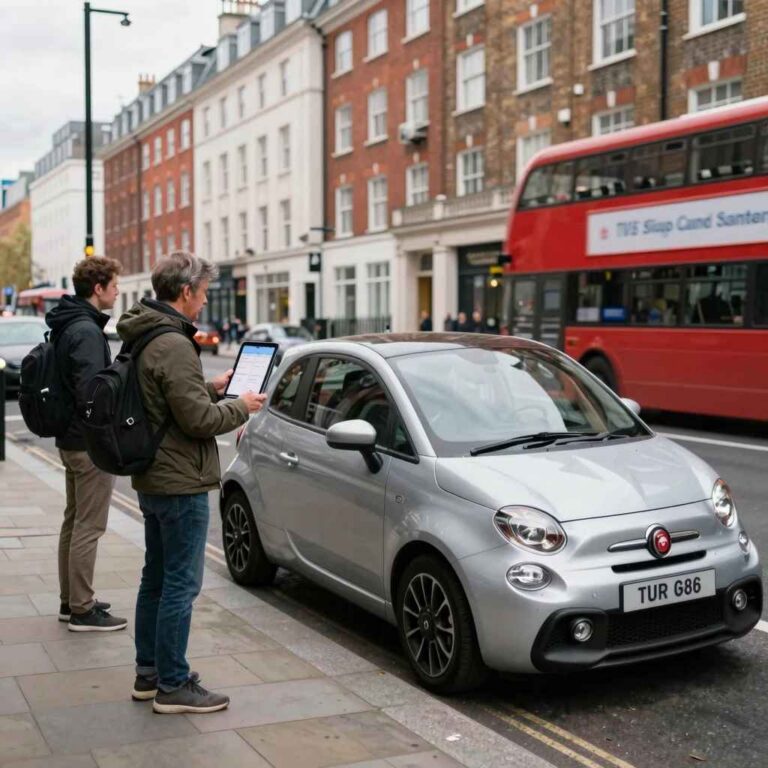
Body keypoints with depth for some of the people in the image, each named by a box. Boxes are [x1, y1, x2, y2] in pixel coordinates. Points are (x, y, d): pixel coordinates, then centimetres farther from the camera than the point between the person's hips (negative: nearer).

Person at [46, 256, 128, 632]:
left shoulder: (67, 326, 12)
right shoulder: (87, 330, -19)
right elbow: (90, 393, -26)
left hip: (70, 441, 10)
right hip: (90, 443, -10)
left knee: (74, 522, 17)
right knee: (88, 527, -3)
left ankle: (71, 600, 27)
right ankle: (82, 610, 4)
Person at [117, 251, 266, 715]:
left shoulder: (142, 338, 11)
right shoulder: (173, 345, -21)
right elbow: (197, 418, -22)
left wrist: (211, 389, 13)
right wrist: (241, 407, -7)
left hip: (153, 479, 11)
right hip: (181, 483, -11)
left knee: (157, 579, 18)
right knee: (181, 585, -2)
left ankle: (148, 673, 28)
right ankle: (173, 686, 6)